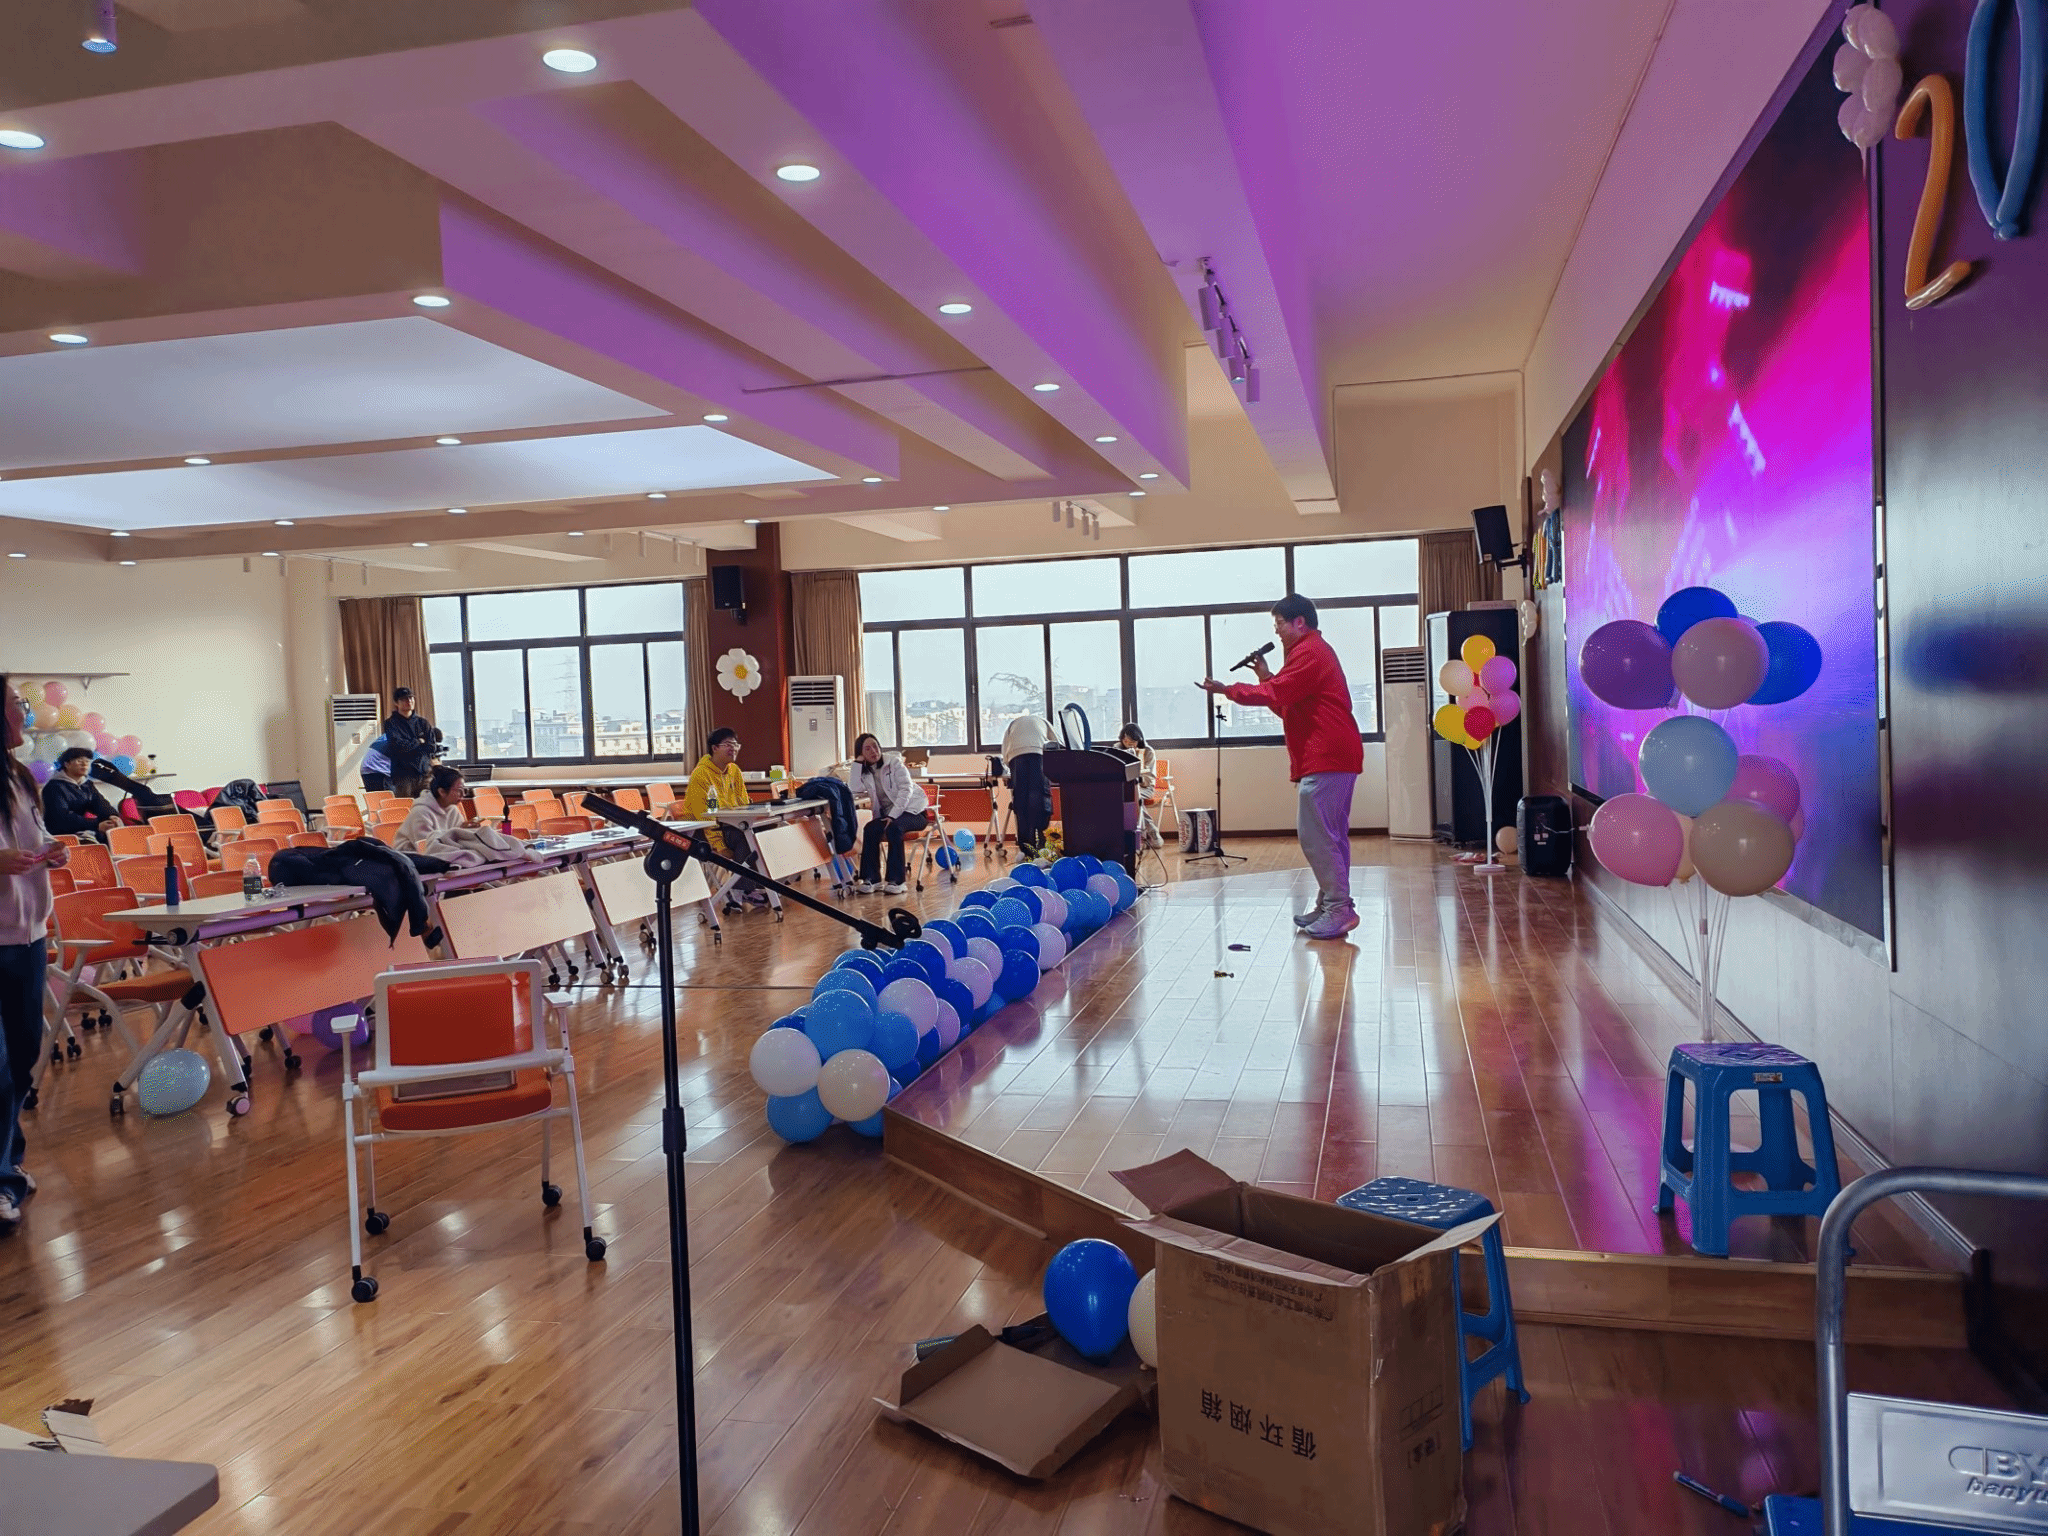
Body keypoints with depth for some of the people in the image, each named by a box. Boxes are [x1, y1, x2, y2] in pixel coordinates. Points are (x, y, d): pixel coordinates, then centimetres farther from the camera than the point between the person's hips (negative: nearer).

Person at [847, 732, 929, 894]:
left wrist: (893, 815, -24)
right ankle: (872, 879, -22)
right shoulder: (863, 770, 7)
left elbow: (906, 788, -14)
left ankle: (896, 880, -32)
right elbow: (856, 791, -11)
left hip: (910, 810, -4)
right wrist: (857, 763, -11)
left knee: (894, 828, -33)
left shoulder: (893, 762, -4)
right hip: (886, 814, 4)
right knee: (870, 829, -25)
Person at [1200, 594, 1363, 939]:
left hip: (1326, 757, -11)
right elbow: (1288, 703, 21)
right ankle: (1332, 906, 16)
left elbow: (1275, 694, -19)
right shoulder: (1314, 650, 24)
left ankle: (1338, 909, -12)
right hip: (1334, 755, 11)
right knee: (1330, 834, 12)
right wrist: (1266, 676, 8)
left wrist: (1227, 689, -11)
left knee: (1314, 833, -12)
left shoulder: (1308, 652, -11)